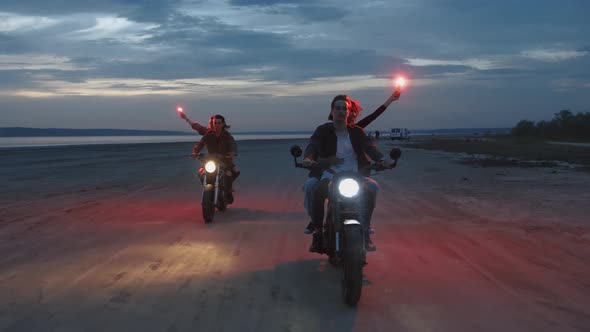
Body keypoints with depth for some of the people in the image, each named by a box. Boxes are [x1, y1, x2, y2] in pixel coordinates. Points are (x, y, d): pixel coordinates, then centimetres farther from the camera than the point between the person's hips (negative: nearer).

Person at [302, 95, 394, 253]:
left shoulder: (356, 131, 12)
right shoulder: (323, 130, 7)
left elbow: (369, 146, -5)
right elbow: (312, 145, -11)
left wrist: (381, 160, -27)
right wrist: (307, 158, -36)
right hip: (330, 175, -2)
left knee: (372, 188, -28)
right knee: (317, 192, -34)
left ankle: (365, 231, -13)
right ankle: (317, 233, -21)